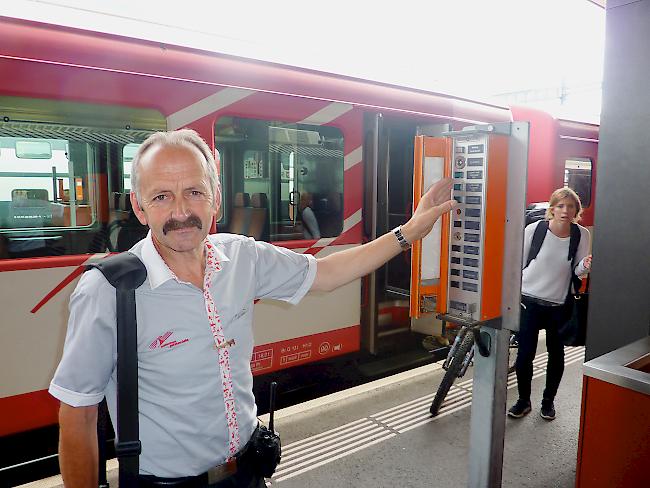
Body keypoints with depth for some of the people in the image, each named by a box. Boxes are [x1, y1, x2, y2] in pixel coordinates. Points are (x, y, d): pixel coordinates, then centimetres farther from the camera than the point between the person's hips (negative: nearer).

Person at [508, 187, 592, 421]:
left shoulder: (582, 235, -7)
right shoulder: (533, 229, -12)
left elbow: (577, 270, -1)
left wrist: (585, 266, -24)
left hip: (559, 304, 2)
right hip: (529, 300, -2)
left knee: (556, 354, 13)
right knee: (524, 354, 1)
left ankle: (548, 400, 35)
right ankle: (523, 400, 23)